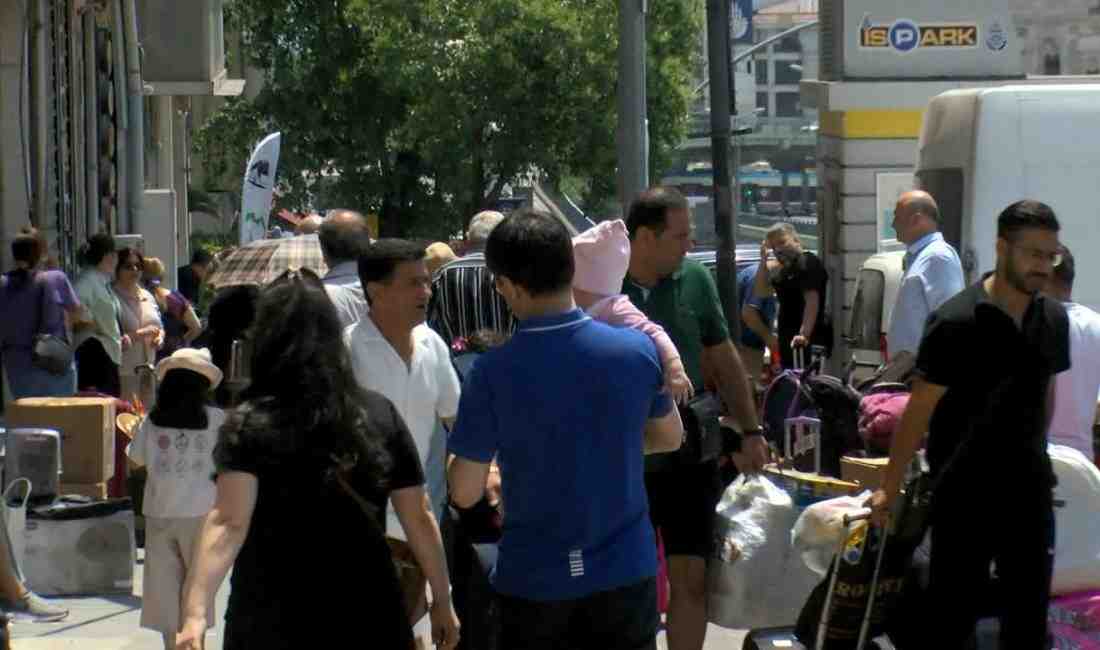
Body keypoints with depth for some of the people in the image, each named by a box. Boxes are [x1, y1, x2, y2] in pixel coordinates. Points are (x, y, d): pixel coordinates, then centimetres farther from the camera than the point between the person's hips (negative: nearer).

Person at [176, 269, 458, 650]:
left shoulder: (250, 425, -8)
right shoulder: (380, 416, 2)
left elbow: (229, 524, -21)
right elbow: (419, 519, 5)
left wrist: (197, 612, -29)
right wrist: (442, 601, 16)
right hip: (368, 619, 2)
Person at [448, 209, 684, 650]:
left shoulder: (493, 372, -17)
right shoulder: (638, 350, -7)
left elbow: (465, 493, -11)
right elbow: (670, 438, 11)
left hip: (534, 577, -2)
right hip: (624, 571, 2)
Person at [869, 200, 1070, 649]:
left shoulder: (1054, 319, 3)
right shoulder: (956, 322, -14)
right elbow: (919, 411, -12)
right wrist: (889, 488, -9)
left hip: (1029, 489, 5)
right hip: (964, 493, -5)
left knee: (1028, 613, 10)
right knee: (954, 611, 1)